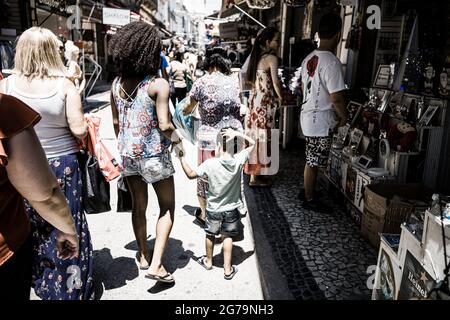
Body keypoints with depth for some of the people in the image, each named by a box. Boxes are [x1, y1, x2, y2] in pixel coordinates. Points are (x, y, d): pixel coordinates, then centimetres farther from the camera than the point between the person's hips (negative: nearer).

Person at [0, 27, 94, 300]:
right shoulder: (65, 85, -12)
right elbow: (79, 130, -15)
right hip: (62, 166, -2)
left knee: (33, 227, 19)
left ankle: (42, 281, 36)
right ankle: (72, 288, 25)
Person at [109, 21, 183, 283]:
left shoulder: (117, 83, 1)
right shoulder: (158, 84, -17)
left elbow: (116, 121, 7)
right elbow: (164, 125, -22)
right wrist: (176, 138, -2)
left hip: (128, 154, 6)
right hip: (154, 156, -5)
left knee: (139, 206, 19)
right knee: (167, 208, 11)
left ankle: (144, 256, 35)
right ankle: (156, 264, 6)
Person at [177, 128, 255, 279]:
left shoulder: (210, 164, -22)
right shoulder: (239, 160, -18)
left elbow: (191, 174, -10)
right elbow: (252, 143, -3)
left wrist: (181, 158, -1)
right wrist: (237, 134, -13)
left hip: (213, 209, -1)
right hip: (231, 209, 1)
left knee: (210, 235, 21)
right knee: (227, 237, 15)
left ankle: (208, 261, 42)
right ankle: (228, 269, 20)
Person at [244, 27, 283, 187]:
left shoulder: (256, 56, 11)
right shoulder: (272, 58, -13)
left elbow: (249, 80, 15)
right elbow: (275, 82, -20)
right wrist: (281, 98, -5)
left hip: (254, 100, 8)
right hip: (265, 103, -8)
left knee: (255, 135, 15)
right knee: (262, 137, 0)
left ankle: (253, 170, 27)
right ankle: (256, 177, 8)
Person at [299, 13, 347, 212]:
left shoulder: (309, 59, 5)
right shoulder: (332, 62, -21)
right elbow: (337, 98, -22)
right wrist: (344, 117, -5)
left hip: (307, 115, 9)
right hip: (321, 120, -8)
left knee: (311, 160, 21)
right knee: (314, 162, 4)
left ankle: (306, 191, 35)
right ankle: (309, 200, 18)